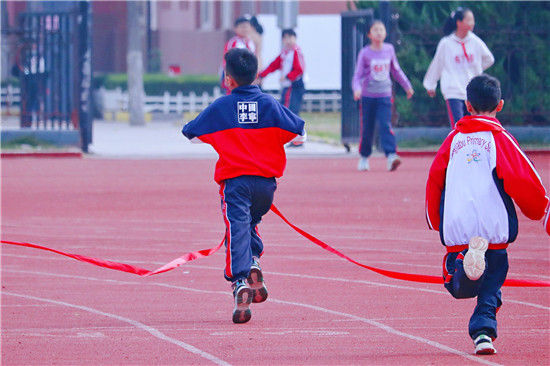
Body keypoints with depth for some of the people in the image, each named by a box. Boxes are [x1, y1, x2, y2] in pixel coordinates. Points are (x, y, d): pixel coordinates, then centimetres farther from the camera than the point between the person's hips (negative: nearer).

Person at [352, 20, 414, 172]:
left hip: (384, 96, 1)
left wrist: (407, 86, 25)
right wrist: (357, 89, -25)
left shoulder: (389, 49, 5)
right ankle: (364, 157, 22)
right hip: (368, 96, -1)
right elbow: (358, 74, -6)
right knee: (367, 128, 5)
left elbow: (396, 70, 19)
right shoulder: (365, 53, -4)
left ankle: (391, 155, -26)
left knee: (386, 125, -14)